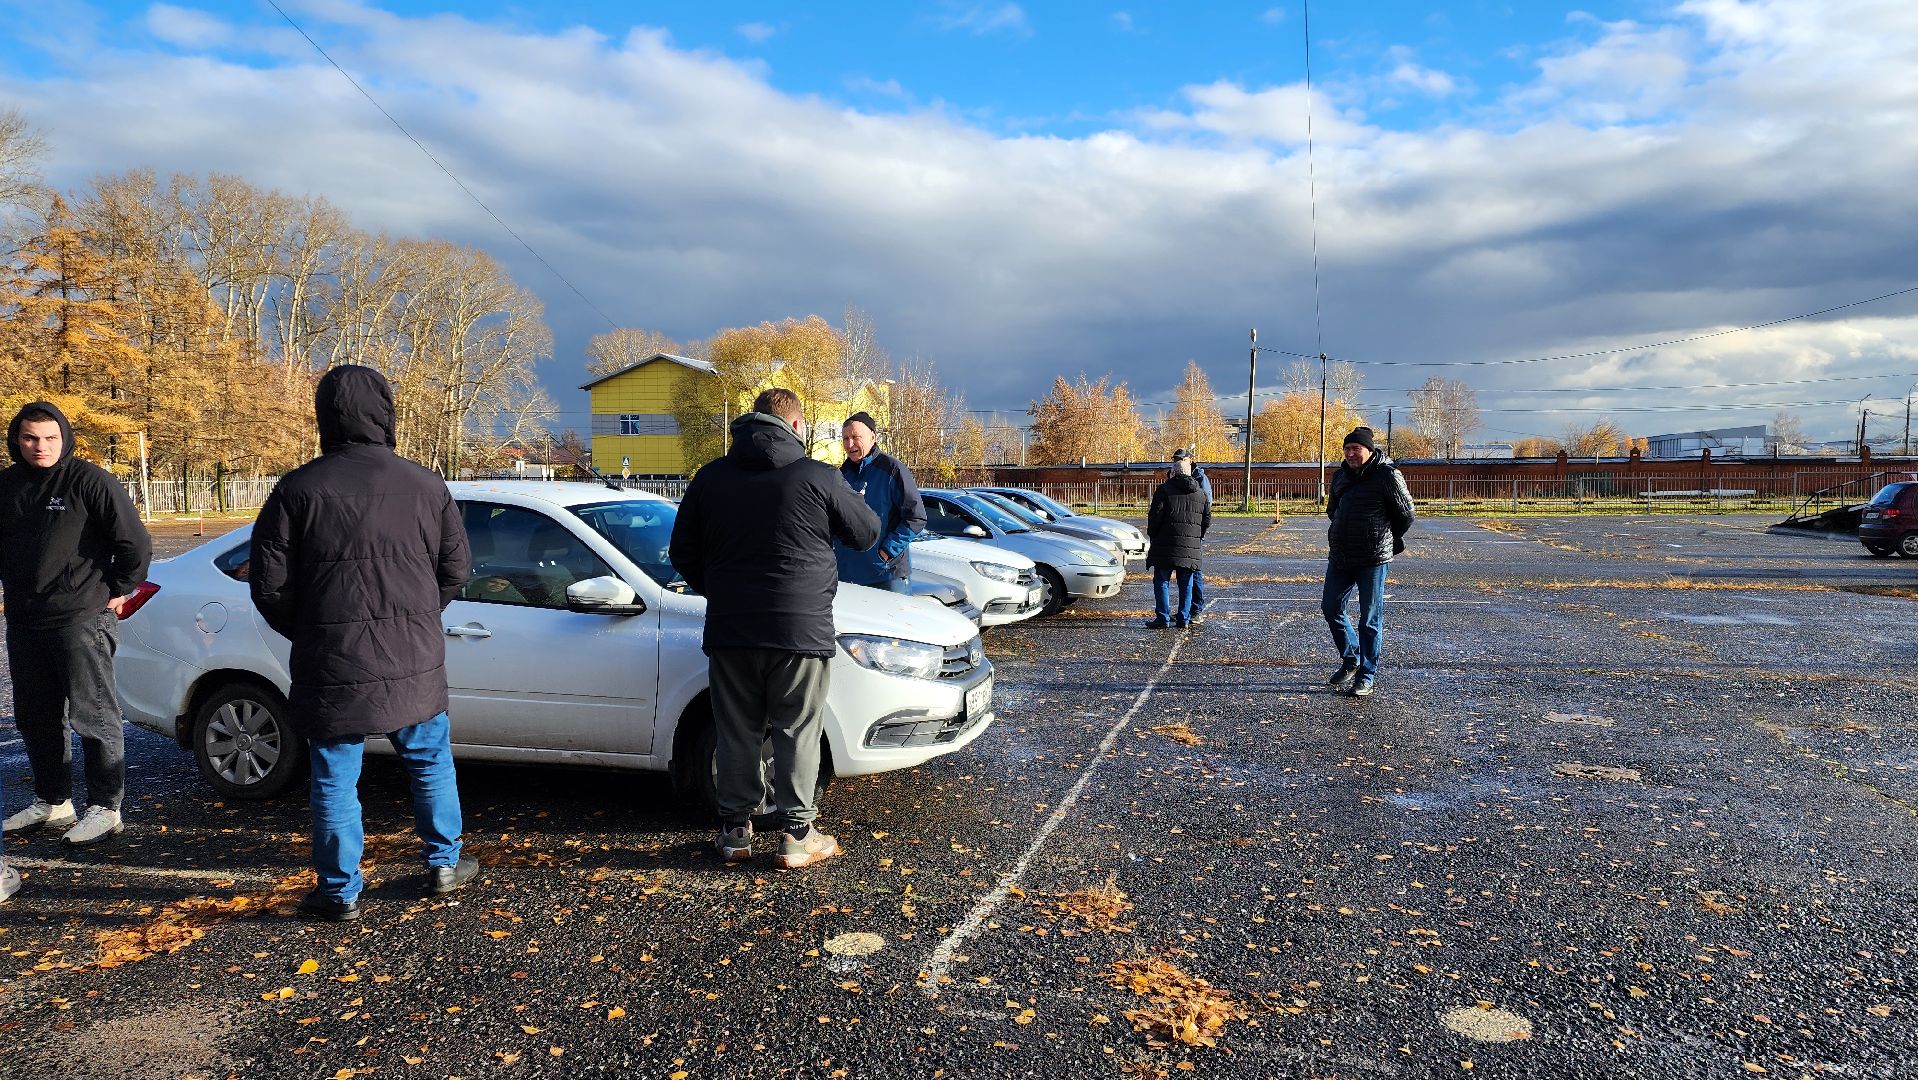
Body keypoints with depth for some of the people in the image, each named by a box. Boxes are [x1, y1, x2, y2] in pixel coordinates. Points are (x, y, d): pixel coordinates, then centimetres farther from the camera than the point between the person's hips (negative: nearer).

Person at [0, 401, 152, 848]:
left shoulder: (90, 480, -10)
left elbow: (135, 543, -10)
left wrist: (119, 592, -5)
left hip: (82, 618, -7)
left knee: (93, 714, -3)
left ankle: (104, 808, 3)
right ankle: (51, 802, 27)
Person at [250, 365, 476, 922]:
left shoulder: (297, 489, -6)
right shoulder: (424, 484, 0)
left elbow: (269, 586, -5)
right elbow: (455, 569, 4)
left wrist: (309, 634, 12)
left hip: (331, 667, -2)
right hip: (413, 661, 2)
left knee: (335, 780, 10)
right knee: (430, 762, 18)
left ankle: (341, 892, 18)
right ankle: (444, 865, 28)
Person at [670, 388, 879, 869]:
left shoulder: (709, 478, 6)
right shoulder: (817, 477, -7)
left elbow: (682, 554, 11)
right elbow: (867, 533, 4)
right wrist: (852, 501, 25)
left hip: (729, 630, 4)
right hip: (801, 630, -3)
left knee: (736, 731, 12)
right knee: (797, 732, 6)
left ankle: (734, 829, 20)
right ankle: (797, 835, 10)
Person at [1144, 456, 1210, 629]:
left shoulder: (1164, 489, -5)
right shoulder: (1201, 493, 10)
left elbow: (1155, 516, -8)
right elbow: (1207, 519, 13)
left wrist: (1152, 536, 6)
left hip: (1166, 545, -4)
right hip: (1191, 548, 4)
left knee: (1162, 582, 2)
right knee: (1186, 584, 11)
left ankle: (1163, 618, -2)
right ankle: (1184, 618, 13)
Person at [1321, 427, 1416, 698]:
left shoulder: (1387, 475, -9)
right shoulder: (1340, 476, 10)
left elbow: (1406, 514, -3)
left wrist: (1388, 540, 8)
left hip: (1373, 560, -7)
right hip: (1339, 557, 7)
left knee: (1369, 620, 1)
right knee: (1331, 609, 12)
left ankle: (1366, 675, 11)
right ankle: (1350, 661, 32)